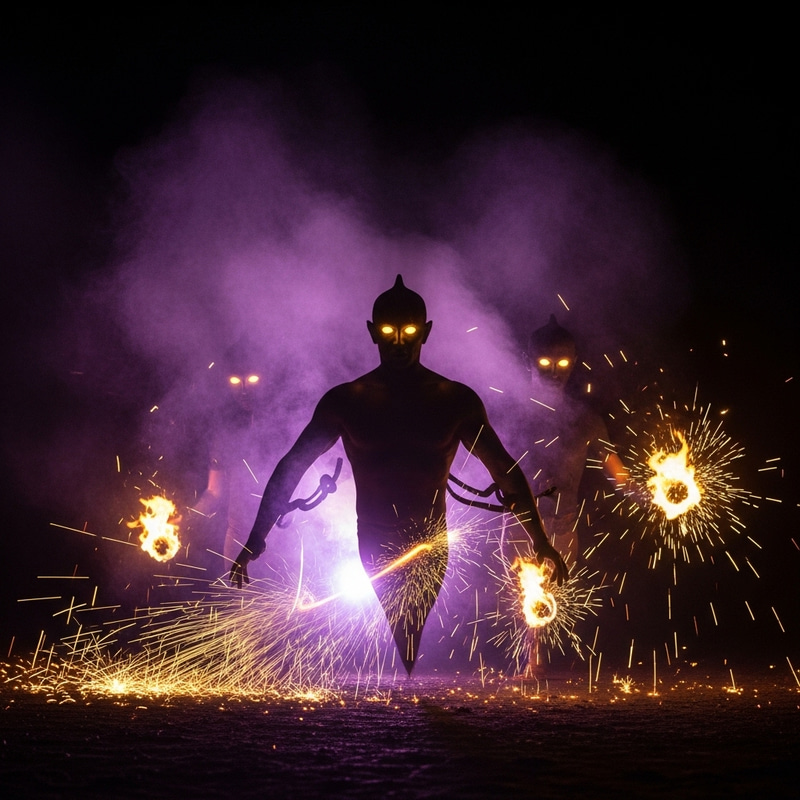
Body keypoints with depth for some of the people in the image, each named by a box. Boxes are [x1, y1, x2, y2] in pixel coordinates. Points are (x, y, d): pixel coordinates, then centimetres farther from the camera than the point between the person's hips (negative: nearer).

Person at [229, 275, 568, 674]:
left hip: (431, 548, 0)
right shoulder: (345, 401, 2)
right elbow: (290, 468, 7)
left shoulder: (457, 400, 4)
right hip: (373, 548, 0)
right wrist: (255, 542, 2)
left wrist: (540, 541, 6)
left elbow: (505, 471, 10)